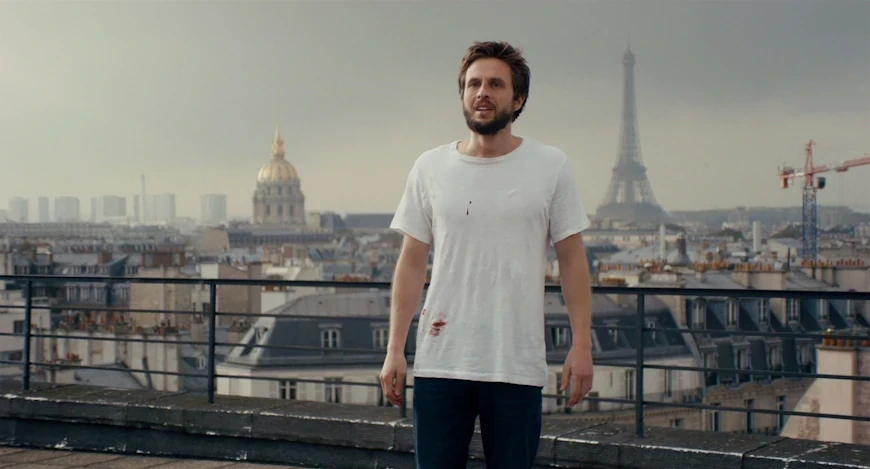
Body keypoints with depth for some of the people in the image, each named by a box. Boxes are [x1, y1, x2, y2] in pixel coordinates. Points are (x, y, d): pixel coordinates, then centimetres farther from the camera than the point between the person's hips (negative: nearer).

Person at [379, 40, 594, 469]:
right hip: (439, 362, 1)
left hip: (517, 365, -1)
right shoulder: (429, 168, 5)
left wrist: (582, 344, -4)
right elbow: (412, 264, 6)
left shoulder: (550, 167, 2)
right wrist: (394, 349, 1)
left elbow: (571, 260, 3)